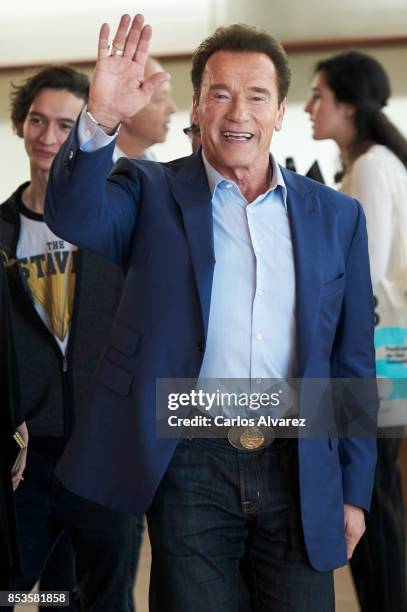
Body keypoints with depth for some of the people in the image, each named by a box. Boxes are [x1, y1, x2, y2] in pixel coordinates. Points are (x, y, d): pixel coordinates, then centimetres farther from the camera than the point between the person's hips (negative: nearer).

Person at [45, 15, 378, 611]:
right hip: (190, 467, -2)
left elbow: (353, 361, 9)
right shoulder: (152, 193, 4)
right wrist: (100, 120, -33)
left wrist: (354, 489, 8)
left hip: (301, 470, 2)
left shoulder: (337, 216, 8)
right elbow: (74, 216, -17)